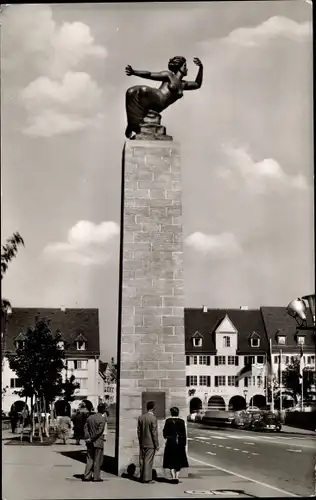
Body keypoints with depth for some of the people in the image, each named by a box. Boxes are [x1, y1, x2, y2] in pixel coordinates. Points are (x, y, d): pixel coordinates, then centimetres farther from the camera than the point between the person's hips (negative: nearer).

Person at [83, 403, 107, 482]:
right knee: (97, 460, 3)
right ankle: (96, 477, 5)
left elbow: (85, 427, 2)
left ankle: (87, 476, 11)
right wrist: (91, 439, -11)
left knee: (90, 460, 13)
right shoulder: (102, 419, -14)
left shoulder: (90, 417, 6)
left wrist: (88, 437, -5)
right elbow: (99, 431, -19)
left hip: (90, 443, 6)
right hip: (98, 442, -6)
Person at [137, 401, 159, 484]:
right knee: (148, 461, -2)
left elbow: (138, 431, 10)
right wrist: (157, 444, -6)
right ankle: (147, 478, -1)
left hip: (142, 443, 6)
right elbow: (154, 433, -13)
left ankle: (142, 477, 17)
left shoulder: (140, 418, 4)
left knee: (142, 460, 11)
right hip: (150, 443, -6)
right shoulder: (153, 418, -14)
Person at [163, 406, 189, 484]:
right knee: (179, 461, 11)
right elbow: (184, 433, -4)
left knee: (171, 460, 7)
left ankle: (173, 477, -3)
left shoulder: (168, 421, -5)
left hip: (170, 442, 0)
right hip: (179, 443, 1)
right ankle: (177, 477, 7)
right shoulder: (181, 421, -4)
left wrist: (167, 437, 20)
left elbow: (165, 432, -1)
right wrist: (184, 443, 3)